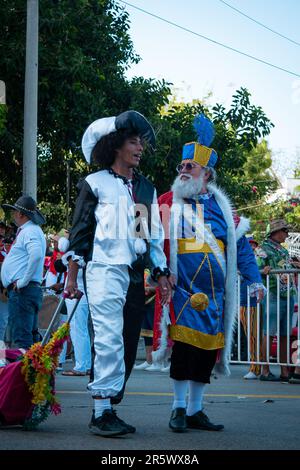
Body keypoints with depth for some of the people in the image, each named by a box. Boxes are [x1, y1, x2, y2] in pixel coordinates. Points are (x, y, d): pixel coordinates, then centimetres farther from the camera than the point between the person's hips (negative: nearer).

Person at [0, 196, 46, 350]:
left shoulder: (30, 231, -11)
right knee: (31, 336, 11)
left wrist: (23, 281, -22)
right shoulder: (31, 230, 21)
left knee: (21, 338, -14)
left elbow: (36, 255, -28)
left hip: (22, 291, -11)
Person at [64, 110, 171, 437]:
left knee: (119, 342, 3)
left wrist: (161, 274, 13)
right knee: (110, 339, -13)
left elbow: (155, 235, 21)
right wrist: (72, 276, -3)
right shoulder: (95, 183, 3)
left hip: (136, 272, 5)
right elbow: (79, 232, 2)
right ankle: (101, 413, -12)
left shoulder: (146, 188, 19)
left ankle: (107, 409, 7)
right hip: (105, 269, -5)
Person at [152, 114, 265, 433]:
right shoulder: (169, 202, 3)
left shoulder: (221, 206, 12)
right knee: (184, 346, -7)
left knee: (207, 349, 6)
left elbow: (241, 245, 12)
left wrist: (254, 279, 5)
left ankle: (195, 410, 17)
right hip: (182, 289, -3)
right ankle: (179, 407, 7)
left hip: (215, 293, 4)